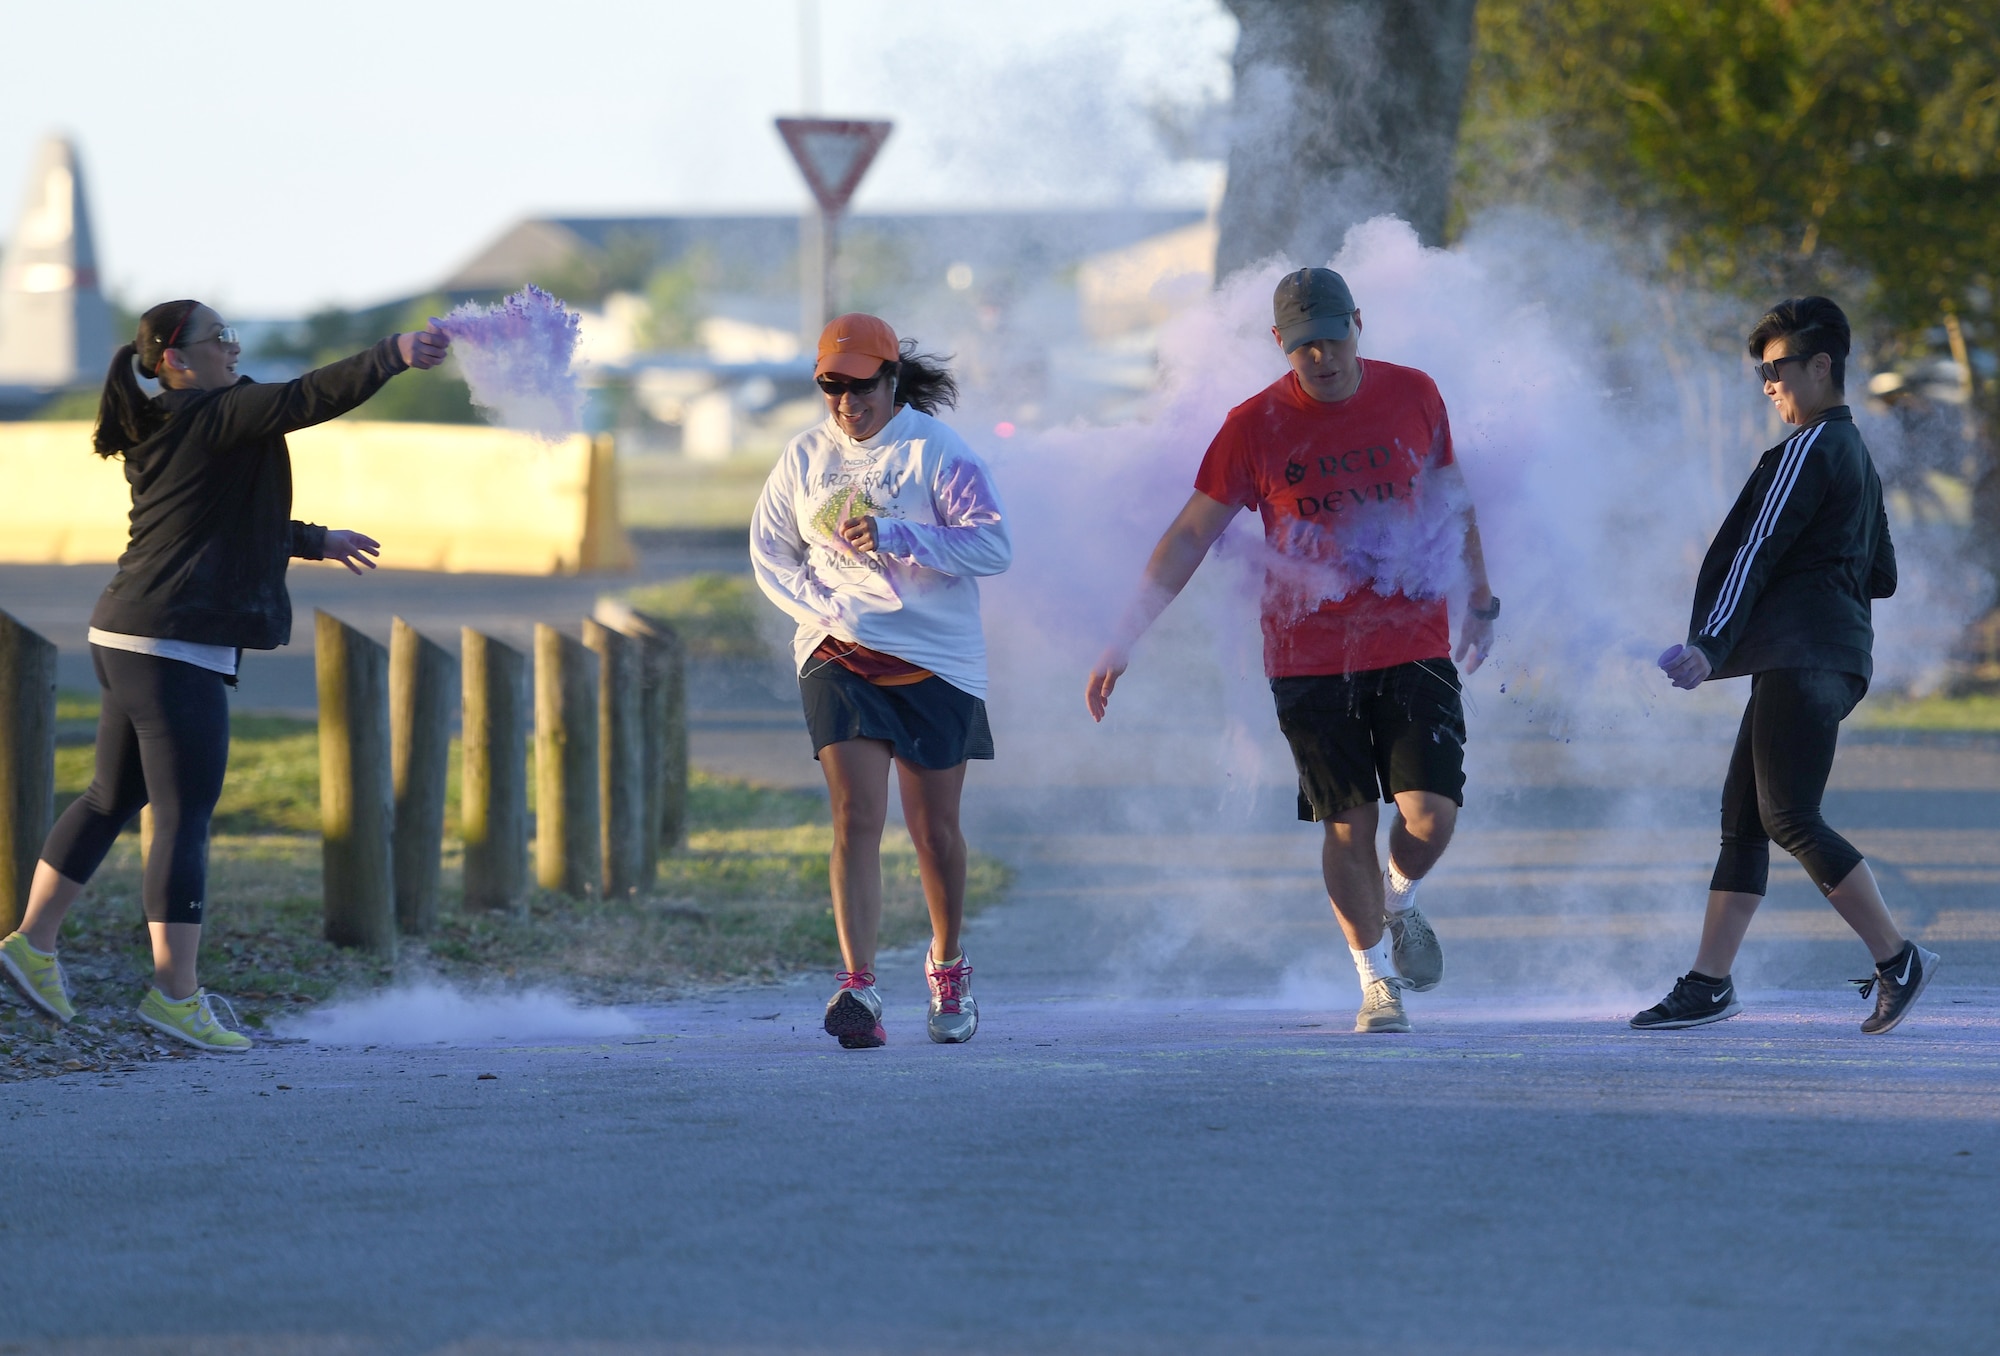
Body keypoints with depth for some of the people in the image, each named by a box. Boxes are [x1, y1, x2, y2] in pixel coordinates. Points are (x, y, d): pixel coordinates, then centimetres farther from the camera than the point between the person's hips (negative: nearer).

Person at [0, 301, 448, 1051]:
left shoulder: (159, 433, 18)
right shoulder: (214, 415, -11)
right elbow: (307, 399, -23)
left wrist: (317, 542, 34)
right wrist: (395, 354, -23)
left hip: (125, 640, 10)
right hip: (177, 650, -10)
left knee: (113, 797, 20)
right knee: (184, 817, -7)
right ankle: (175, 992, -6)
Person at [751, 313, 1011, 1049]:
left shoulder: (937, 452, -6)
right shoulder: (807, 455, 6)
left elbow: (993, 545, -15)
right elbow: (770, 552, 13)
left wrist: (894, 535, -25)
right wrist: (823, 610, -4)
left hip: (934, 658, -2)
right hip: (839, 656, 2)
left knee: (934, 830, 8)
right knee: (855, 818, -13)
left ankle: (947, 967, 33)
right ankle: (859, 989, -22)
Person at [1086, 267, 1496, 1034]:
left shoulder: (1414, 396, 2)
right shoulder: (1256, 425, -4)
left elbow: (1453, 503, 18)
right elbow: (1188, 538, 1)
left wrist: (1480, 603, 17)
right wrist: (1123, 643, -1)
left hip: (1415, 647, 1)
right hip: (1309, 660, -1)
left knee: (1430, 816, -10)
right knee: (1350, 825, -1)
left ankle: (1398, 906, 24)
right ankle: (1376, 981, 17)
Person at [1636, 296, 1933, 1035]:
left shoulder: (1810, 449, -8)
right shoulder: (1855, 455, 21)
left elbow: (1757, 552, -15)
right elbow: (1881, 574, 24)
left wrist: (1710, 643, -19)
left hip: (1804, 659, -10)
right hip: (1836, 655, 10)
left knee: (1790, 819, -12)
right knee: (1742, 816, 7)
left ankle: (1897, 959, -10)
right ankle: (1710, 982, 5)